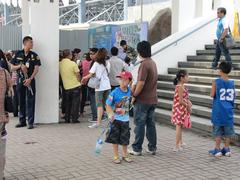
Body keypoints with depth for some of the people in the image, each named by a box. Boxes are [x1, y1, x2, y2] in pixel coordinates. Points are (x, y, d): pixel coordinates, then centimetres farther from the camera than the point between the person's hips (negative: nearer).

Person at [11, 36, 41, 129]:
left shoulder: (34, 55, 2)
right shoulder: (18, 54, 5)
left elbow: (36, 69, -3)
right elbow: (12, 67, 8)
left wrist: (30, 79, -15)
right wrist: (20, 66, -12)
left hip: (30, 80, -2)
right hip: (20, 80, 2)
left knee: (30, 101, -3)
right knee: (21, 101, 8)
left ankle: (30, 122, 1)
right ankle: (22, 121, 18)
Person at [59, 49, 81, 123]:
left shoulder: (60, 64, -2)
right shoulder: (73, 63, -14)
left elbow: (60, 74, 9)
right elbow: (78, 75, -9)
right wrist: (78, 81, 9)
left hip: (66, 86, 4)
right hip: (75, 86, -4)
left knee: (67, 103, 14)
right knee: (75, 103, 3)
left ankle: (67, 119, 15)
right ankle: (74, 119, 2)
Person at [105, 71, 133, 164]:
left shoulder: (129, 91, -4)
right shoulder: (115, 92, -16)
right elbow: (108, 105, -15)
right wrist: (111, 114, -27)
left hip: (125, 119, 4)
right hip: (115, 119, -3)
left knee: (125, 138, 13)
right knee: (115, 138, 6)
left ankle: (125, 155, 30)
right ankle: (116, 156, 18)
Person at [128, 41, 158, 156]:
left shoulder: (144, 64, -17)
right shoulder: (153, 63, 11)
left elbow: (141, 83, -22)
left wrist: (134, 96, -11)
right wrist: (135, 86, 13)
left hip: (143, 100, -8)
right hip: (153, 99, 8)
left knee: (140, 124, 1)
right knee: (151, 124, 12)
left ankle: (137, 149, 8)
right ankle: (152, 148, 17)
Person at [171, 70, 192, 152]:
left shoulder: (180, 86, 9)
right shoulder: (180, 87, -21)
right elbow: (180, 101, -23)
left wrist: (188, 103, 2)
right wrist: (188, 106, -12)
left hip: (181, 109, 10)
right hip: (180, 109, -10)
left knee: (179, 126, 20)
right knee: (179, 126, -4)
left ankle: (180, 143, 35)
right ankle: (177, 146, 2)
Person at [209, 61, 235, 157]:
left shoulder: (216, 82, -10)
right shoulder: (232, 83, 2)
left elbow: (212, 95, -10)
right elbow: (234, 96, 6)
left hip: (218, 111, -3)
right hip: (228, 111, 3)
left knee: (218, 131, 4)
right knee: (228, 131, 11)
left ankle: (217, 150, 8)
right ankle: (226, 149, 18)